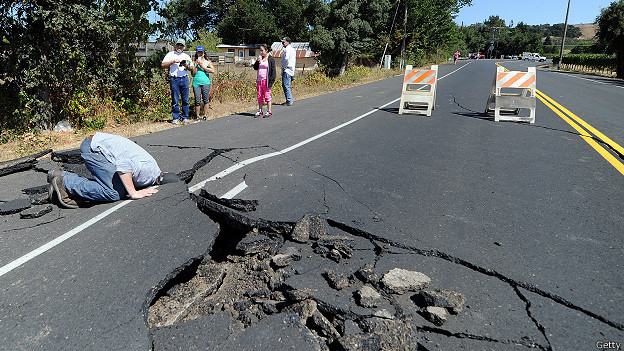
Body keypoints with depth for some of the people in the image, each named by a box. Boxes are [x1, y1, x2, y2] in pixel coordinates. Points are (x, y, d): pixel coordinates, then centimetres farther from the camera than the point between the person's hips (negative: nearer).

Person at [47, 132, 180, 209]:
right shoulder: (148, 169, -22)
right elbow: (123, 165, -36)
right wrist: (134, 193, -30)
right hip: (93, 147, -9)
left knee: (121, 190, -2)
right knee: (114, 193, -16)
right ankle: (64, 180, -3)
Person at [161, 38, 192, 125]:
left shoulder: (186, 56, 18)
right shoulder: (170, 54, 10)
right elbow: (163, 65, 1)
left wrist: (187, 66, -7)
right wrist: (173, 61, -9)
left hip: (184, 79, 2)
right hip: (174, 79, -2)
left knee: (185, 100, 1)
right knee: (175, 100, -2)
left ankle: (185, 118, 9)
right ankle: (176, 118, 6)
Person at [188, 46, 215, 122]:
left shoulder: (208, 62, 13)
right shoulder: (194, 62, 14)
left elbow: (212, 70, -4)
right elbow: (193, 74, 8)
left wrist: (202, 66, -4)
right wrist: (196, 66, -3)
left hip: (205, 82, -1)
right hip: (196, 83, 1)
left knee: (206, 100, -3)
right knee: (197, 101, -1)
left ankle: (205, 116, 5)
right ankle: (197, 116, 10)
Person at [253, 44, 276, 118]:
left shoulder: (271, 59, -4)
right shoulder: (260, 58, 14)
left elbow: (273, 71, -7)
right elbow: (255, 68, 15)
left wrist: (271, 81, -14)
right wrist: (257, 61, -2)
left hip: (266, 80, -6)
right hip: (259, 80, 6)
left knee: (267, 95, -3)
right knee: (259, 96, 8)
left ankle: (269, 112, 3)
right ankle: (260, 111, 15)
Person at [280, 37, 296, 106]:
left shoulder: (287, 49, -12)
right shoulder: (293, 49, 18)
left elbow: (286, 59, -26)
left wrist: (284, 68, -15)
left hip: (286, 70, -10)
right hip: (291, 70, 10)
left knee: (286, 85, -10)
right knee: (284, 85, 14)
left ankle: (289, 101, -10)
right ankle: (289, 100, 15)